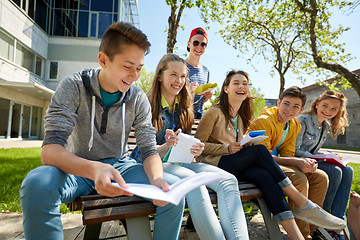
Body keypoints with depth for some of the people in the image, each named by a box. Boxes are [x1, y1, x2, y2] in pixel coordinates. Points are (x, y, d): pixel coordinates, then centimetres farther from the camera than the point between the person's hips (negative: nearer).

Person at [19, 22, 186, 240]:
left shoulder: (139, 99, -4)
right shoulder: (74, 87, -12)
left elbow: (150, 151, -6)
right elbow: (50, 150, -22)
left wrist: (156, 179, -29)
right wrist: (94, 169, -43)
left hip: (119, 167, 2)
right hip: (77, 169, -1)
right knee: (37, 184, -34)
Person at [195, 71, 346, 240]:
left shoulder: (242, 117, 19)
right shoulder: (214, 112, -3)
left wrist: (246, 144, 0)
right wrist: (227, 148, -17)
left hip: (236, 167, 6)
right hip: (213, 165, -5)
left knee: (263, 175, -28)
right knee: (259, 150, -27)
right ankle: (303, 205, -21)